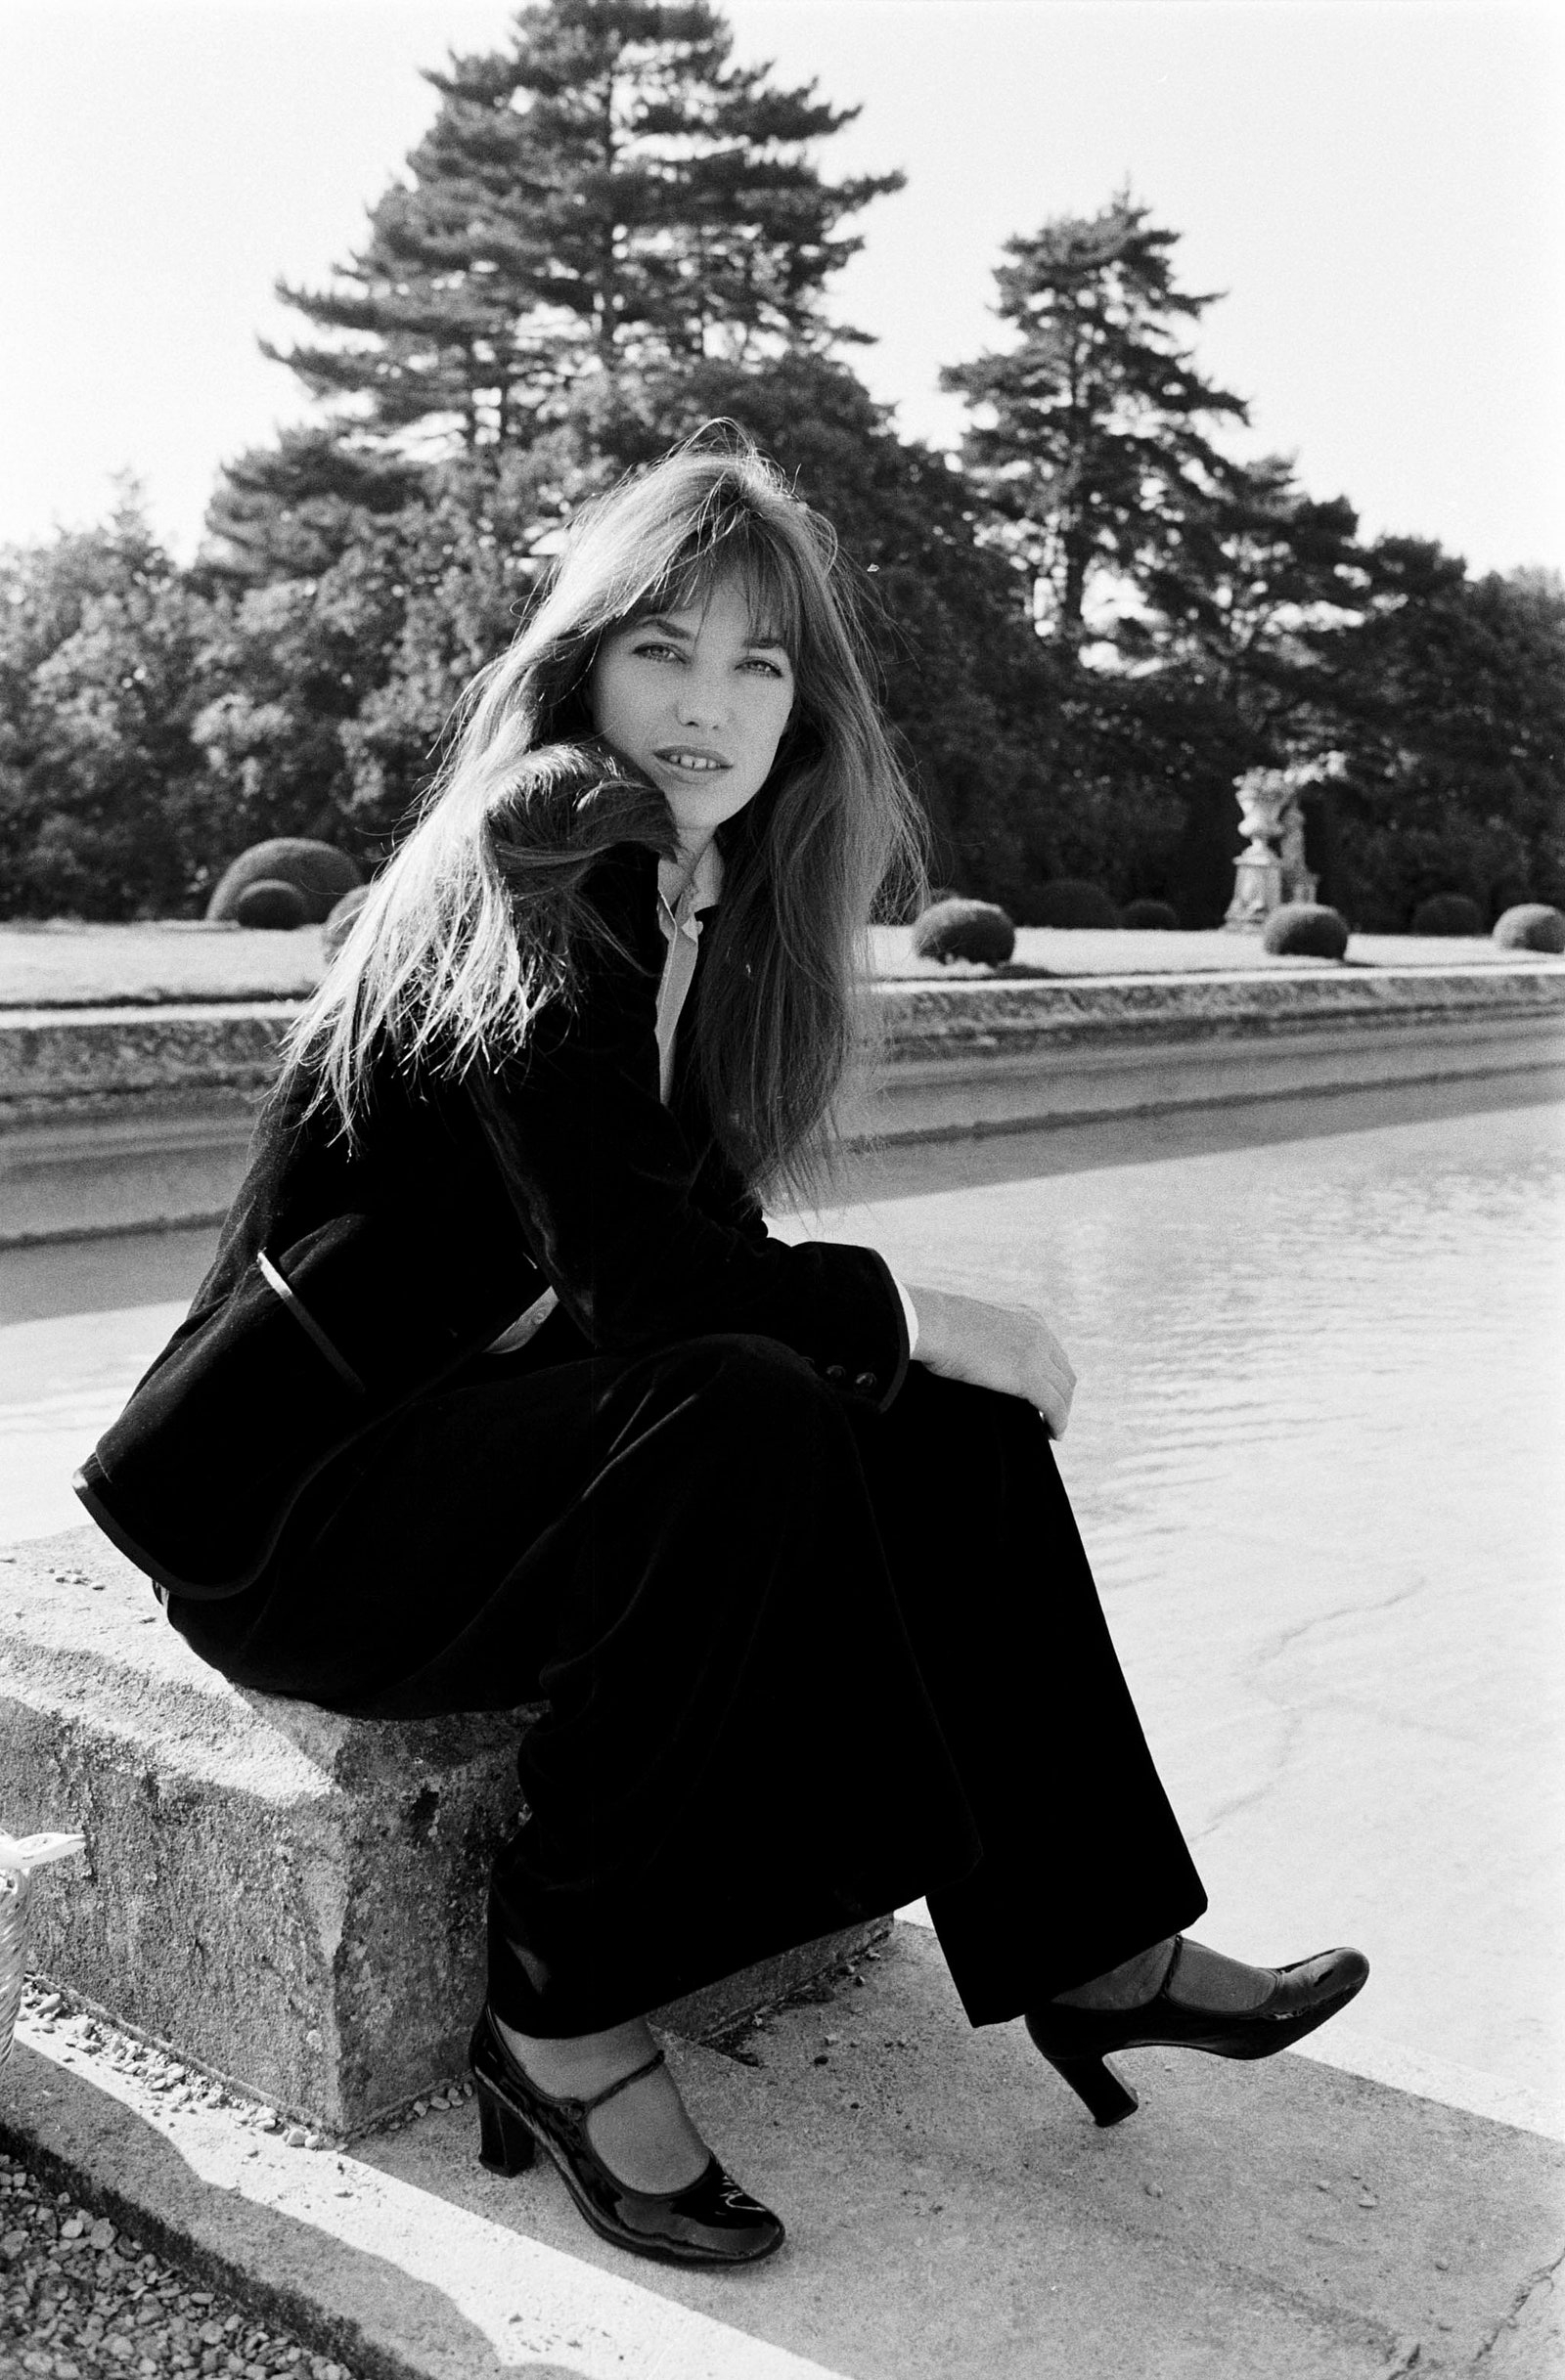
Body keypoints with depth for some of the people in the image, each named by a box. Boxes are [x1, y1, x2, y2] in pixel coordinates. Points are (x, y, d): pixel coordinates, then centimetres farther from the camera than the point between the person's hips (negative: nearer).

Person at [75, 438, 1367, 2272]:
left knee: (948, 1423, -6)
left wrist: (903, 1340, -9)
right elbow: (632, 1261, -26)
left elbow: (698, 1229, 8)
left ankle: (1091, 1947, 0)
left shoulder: (711, 897, 9)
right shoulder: (532, 875, -18)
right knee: (745, 1422, -32)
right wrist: (920, 1316, -17)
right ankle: (561, 2026, -17)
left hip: (489, 1418, 8)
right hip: (296, 1495, -8)